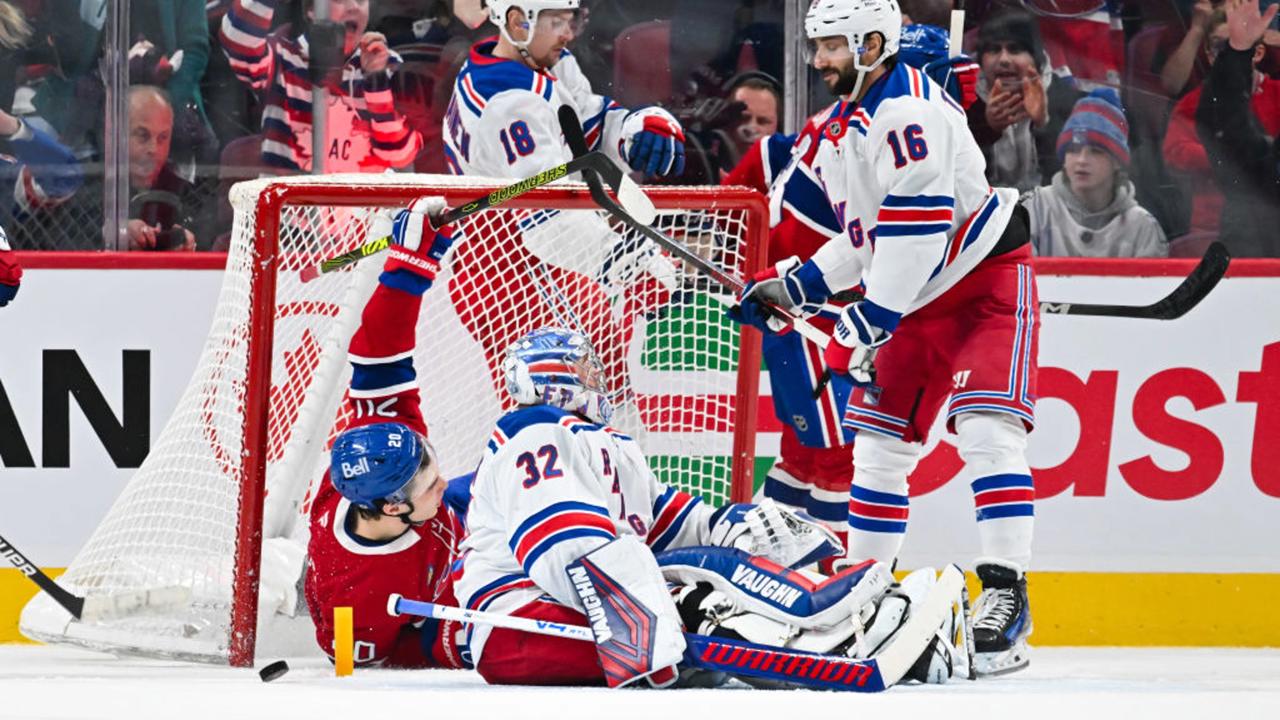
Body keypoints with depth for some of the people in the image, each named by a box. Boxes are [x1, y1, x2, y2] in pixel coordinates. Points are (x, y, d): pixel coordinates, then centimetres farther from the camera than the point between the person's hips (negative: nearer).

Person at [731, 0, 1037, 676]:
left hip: (987, 281, -10)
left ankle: (1004, 596, -23)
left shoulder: (906, 111, -22)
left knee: (984, 429, -22)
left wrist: (870, 319, -28)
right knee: (878, 438, 9)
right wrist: (793, 285, 9)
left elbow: (916, 227, -29)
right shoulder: (839, 127, 11)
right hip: (914, 298, 10)